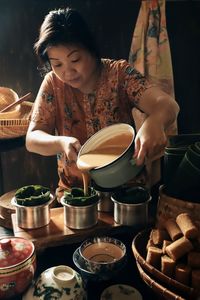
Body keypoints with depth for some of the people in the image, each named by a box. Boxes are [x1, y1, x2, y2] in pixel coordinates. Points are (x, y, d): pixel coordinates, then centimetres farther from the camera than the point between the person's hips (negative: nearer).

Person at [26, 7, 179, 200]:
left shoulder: (120, 73, -9)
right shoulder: (53, 84, -4)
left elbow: (167, 104, -21)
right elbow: (32, 139, -7)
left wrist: (155, 122, -45)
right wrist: (61, 143, -29)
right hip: (74, 190, 2)